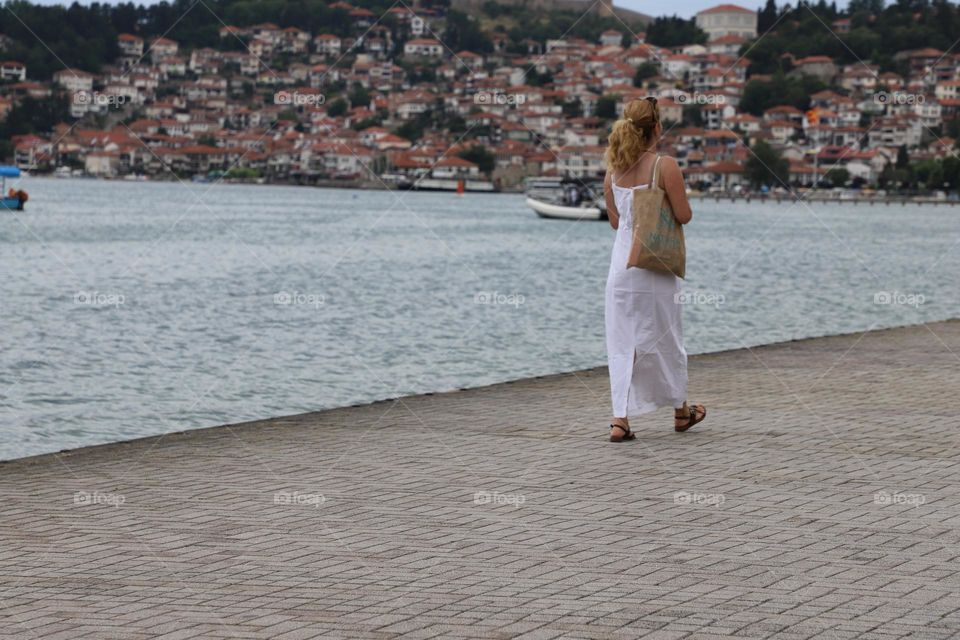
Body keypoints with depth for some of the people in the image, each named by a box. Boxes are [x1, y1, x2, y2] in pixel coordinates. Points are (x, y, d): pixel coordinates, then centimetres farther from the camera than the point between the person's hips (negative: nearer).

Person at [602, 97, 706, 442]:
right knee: (665, 338, 12)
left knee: (622, 341, 5)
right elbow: (684, 215, -10)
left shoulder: (613, 168, 4)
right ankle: (681, 410, 27)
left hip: (621, 261, 4)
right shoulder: (665, 166, -12)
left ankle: (620, 418, -4)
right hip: (655, 264, -4)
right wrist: (679, 194, 10)